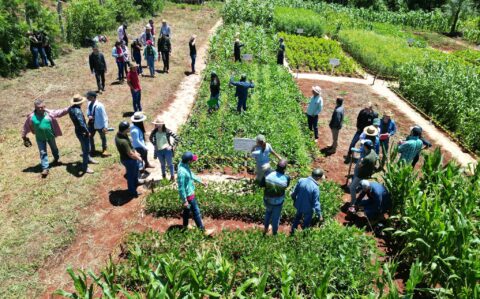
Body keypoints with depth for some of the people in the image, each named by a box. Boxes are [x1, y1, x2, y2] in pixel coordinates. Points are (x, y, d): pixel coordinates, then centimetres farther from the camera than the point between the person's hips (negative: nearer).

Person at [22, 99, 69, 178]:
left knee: (54, 148, 24)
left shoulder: (49, 113, -15)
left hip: (50, 136, 1)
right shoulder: (31, 116, -14)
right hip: (40, 138, -1)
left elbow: (60, 112, -12)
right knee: (43, 153, 1)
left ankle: (57, 159, 52)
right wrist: (24, 137, 3)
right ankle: (45, 168, 7)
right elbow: (26, 127, -3)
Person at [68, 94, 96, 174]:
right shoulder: (77, 111, -30)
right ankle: (85, 167, 14)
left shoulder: (71, 108, 0)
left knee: (86, 147, 29)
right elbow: (81, 124, -39)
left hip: (79, 131, 10)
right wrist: (87, 132, -24)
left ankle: (88, 158, 51)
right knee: (86, 148, 3)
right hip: (82, 132, -10)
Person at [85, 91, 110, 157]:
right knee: (90, 136, 18)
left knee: (103, 137, 14)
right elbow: (88, 112, 12)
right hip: (92, 124, 7)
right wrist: (89, 116, -13)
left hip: (99, 124, -7)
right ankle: (92, 150, 38)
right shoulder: (89, 104, -3)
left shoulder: (99, 105, -24)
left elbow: (104, 116, -21)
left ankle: (104, 150, 34)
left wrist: (105, 126, -23)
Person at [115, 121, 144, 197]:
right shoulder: (123, 141, -39)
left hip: (131, 158, 9)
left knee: (136, 167, 33)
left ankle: (136, 181, 58)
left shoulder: (119, 134, -9)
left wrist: (135, 152, 11)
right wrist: (138, 158, -12)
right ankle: (132, 191, 36)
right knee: (131, 175, 13)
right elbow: (130, 154, -30)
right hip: (128, 160, -9)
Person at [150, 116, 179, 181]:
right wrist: (154, 145, 8)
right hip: (159, 151, 4)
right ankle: (163, 175, 36)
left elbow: (176, 138, -11)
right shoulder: (154, 132, -4)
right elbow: (151, 138, 17)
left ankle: (172, 176, 19)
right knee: (162, 164, 19)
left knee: (170, 164, 6)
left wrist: (173, 146, -11)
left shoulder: (167, 131, -15)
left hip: (167, 150, -3)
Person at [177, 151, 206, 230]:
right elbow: (181, 188, -27)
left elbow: (191, 174, 13)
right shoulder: (182, 172, -35)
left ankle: (185, 226, 44)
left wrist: (200, 181, 20)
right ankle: (201, 228, 22)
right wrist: (184, 201, -20)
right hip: (188, 194, -9)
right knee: (196, 212, 6)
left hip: (190, 192, 9)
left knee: (187, 209, 25)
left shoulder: (185, 165, -6)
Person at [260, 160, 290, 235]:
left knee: (268, 212, 34)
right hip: (278, 202, -2)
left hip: (267, 200, 2)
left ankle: (265, 229, 52)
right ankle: (274, 234, 45)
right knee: (276, 218, 23)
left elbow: (261, 185, -10)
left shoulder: (268, 175, -26)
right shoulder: (286, 178, -29)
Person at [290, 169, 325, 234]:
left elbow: (294, 193, -4)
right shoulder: (315, 188, -31)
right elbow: (316, 203, -24)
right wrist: (319, 215, -11)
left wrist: (294, 200, 17)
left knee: (298, 216, 32)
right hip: (308, 209, -5)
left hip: (298, 205, 5)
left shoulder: (301, 180, -16)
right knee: (307, 222, 23)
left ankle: (293, 230, 51)